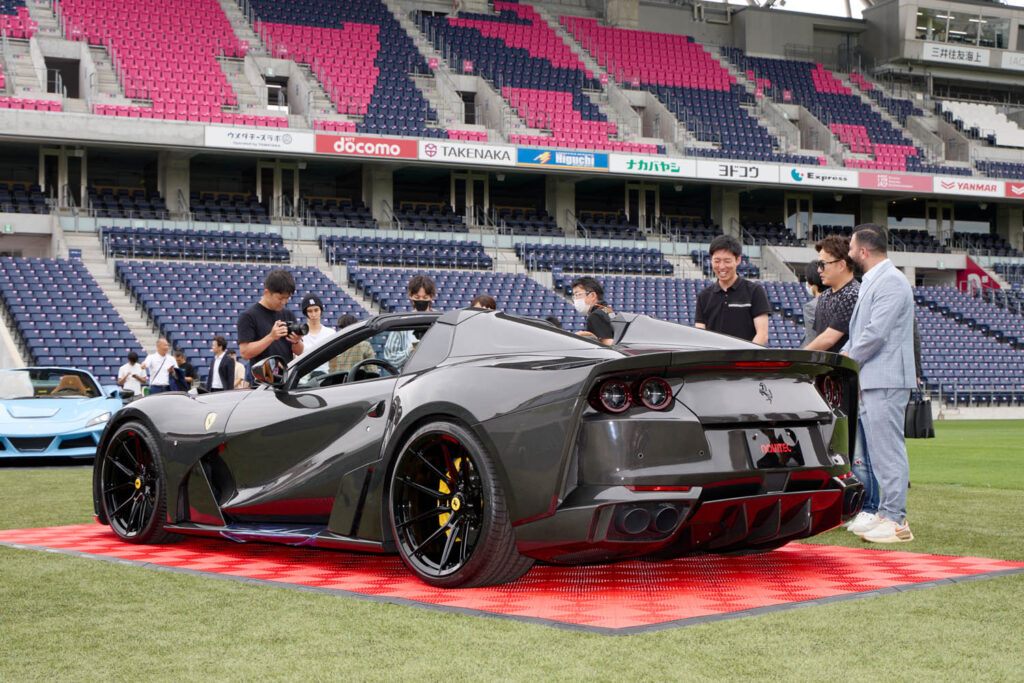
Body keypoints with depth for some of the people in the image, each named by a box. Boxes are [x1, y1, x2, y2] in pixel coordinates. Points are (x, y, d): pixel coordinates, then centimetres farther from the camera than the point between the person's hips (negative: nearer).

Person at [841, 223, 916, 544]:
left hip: (886, 381, -10)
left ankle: (895, 520, -6)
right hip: (870, 381, 10)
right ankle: (874, 511, 21)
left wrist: (847, 363, -9)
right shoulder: (871, 283, 19)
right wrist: (845, 354, 6)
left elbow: (876, 333, -20)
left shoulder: (892, 282, -14)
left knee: (887, 449, -9)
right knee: (869, 449, 14)